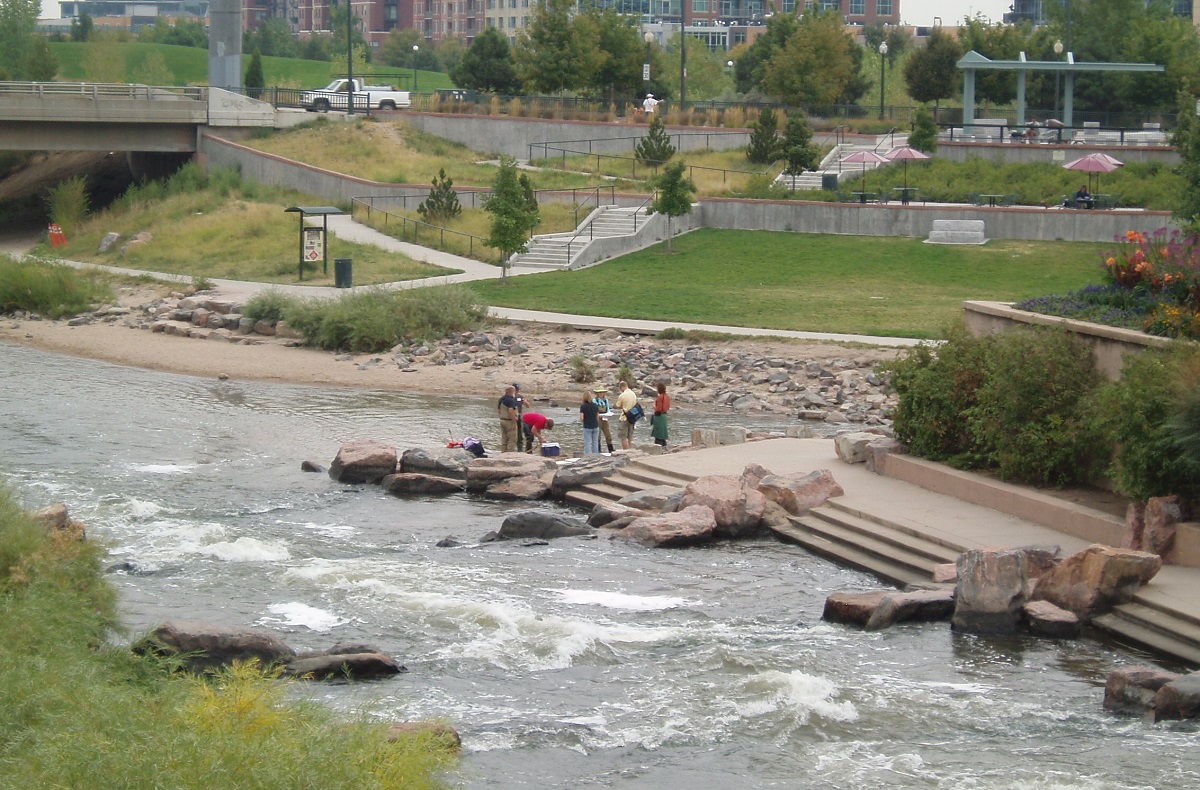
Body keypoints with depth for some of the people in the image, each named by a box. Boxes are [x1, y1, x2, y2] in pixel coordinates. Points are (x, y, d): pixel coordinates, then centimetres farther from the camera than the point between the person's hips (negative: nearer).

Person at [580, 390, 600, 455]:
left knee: (588, 443, 1)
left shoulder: (583, 406, -10)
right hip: (595, 426, 4)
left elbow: (581, 418, -14)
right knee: (595, 443, 11)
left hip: (587, 427, -4)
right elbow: (598, 417, 7)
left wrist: (582, 421, 7)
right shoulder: (595, 405, 1)